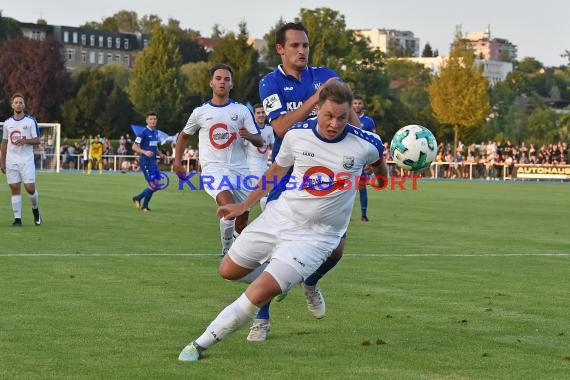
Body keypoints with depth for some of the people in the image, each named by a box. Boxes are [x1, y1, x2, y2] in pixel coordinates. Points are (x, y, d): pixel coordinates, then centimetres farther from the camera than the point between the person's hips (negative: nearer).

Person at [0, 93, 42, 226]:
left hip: (27, 160, -3)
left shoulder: (31, 121, 0)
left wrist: (25, 141, -21)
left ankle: (35, 209, 21)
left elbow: (37, 140, -2)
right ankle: (17, 219, 2)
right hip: (11, 161, 3)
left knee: (30, 188, -7)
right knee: (15, 189, -1)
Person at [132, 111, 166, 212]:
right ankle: (144, 206, 5)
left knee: (157, 184, 4)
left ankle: (138, 198, 21)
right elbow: (134, 147, -13)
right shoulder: (144, 132, -10)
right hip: (146, 161, -8)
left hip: (153, 161, 8)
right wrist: (144, 152, -28)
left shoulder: (156, 132, 14)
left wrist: (160, 154, 7)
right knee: (152, 184, -11)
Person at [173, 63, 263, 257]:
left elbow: (259, 141, 3)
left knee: (241, 224, 6)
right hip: (213, 170, -2)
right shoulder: (200, 112, 6)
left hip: (239, 169, 2)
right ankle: (227, 253, -15)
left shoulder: (242, 110, 5)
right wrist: (177, 161, 13)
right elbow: (184, 135, 22)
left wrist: (249, 135, -18)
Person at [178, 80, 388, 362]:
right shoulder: (297, 134, -9)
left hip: (314, 236, -4)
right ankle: (283, 280, 39)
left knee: (258, 295, -17)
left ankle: (201, 344, -2)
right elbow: (276, 171, 10)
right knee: (229, 271, 16)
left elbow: (378, 161, 11)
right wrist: (243, 206, 14)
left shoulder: (365, 144, -17)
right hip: (279, 215, 4)